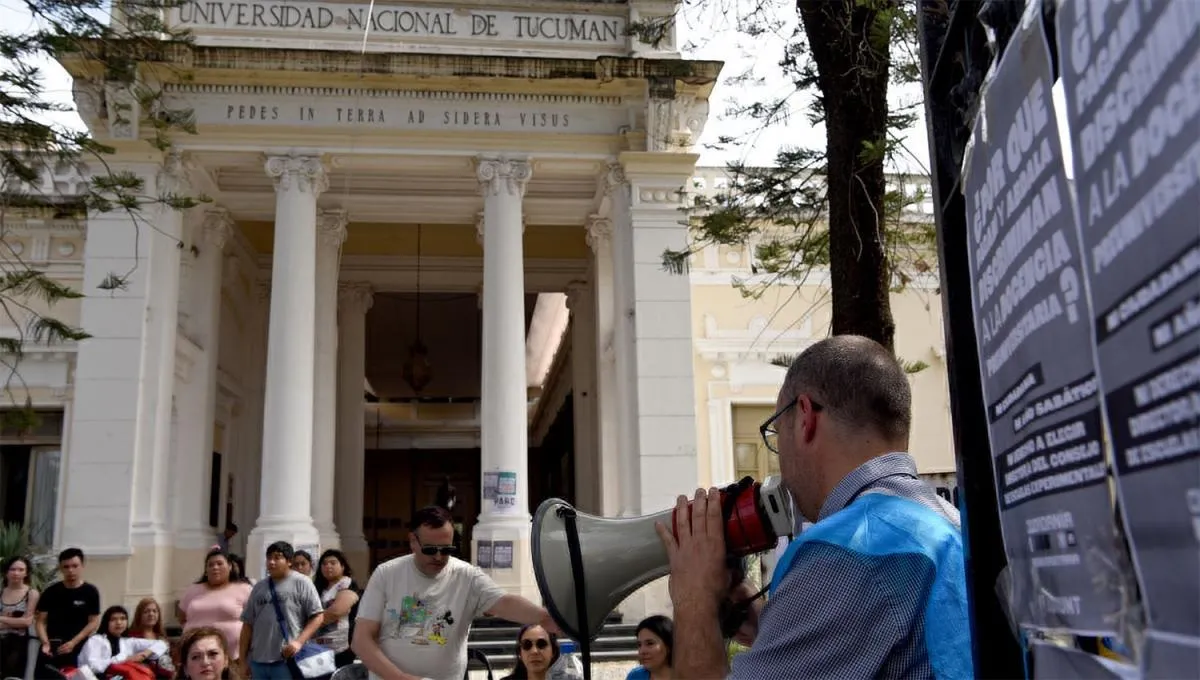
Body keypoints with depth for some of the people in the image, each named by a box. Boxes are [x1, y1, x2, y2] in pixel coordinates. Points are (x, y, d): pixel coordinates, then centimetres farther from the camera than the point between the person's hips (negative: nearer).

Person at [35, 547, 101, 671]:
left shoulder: (90, 592, 1)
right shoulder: (51, 592, 6)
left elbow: (94, 622, 0)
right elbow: (41, 621, 7)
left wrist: (73, 642, -11)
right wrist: (45, 642, -10)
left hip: (78, 649, -2)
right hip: (51, 649, 2)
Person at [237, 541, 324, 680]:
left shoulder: (301, 583, 0)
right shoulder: (259, 587, 15)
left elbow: (317, 616, -4)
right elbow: (248, 624, 16)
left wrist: (299, 642, -15)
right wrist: (242, 659, 13)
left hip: (288, 660, -5)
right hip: (257, 661, 5)